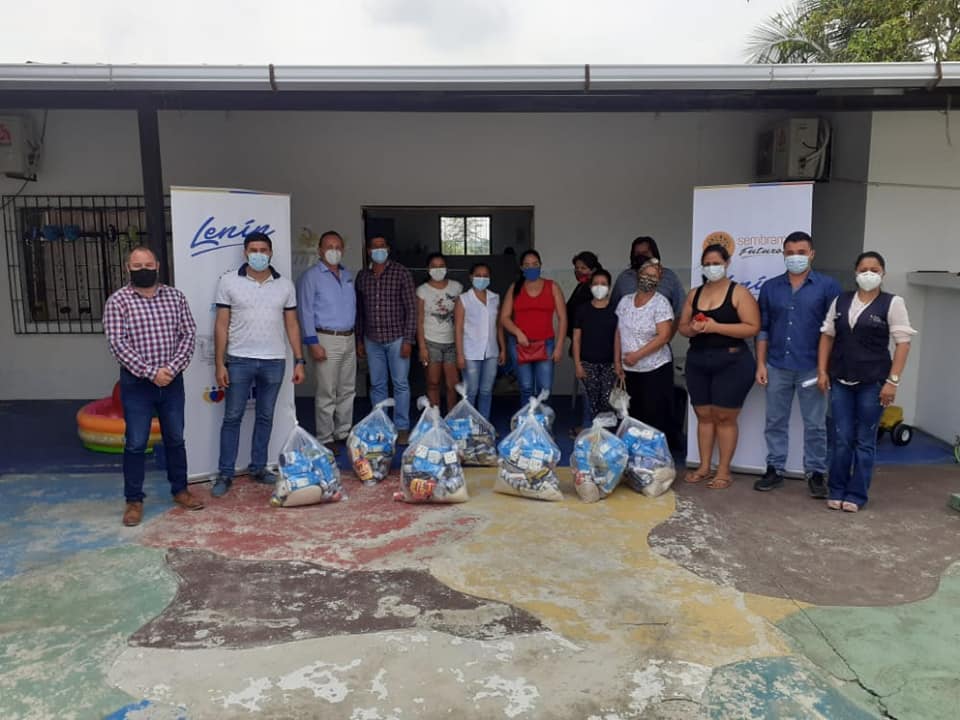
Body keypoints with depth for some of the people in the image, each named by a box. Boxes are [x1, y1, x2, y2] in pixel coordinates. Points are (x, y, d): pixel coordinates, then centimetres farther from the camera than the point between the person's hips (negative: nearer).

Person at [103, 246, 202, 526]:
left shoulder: (174, 296, 4)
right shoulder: (118, 301, -6)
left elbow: (188, 333, 0)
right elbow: (118, 344, -13)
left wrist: (172, 368, -13)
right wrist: (151, 372, -18)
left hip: (172, 381, 3)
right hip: (137, 384, -3)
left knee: (175, 439, 13)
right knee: (135, 444, 4)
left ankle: (180, 490, 27)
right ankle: (134, 500, 16)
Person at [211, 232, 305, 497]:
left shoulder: (285, 285, 5)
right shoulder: (229, 282, -1)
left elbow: (292, 325, 8)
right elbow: (221, 325, -1)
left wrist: (299, 360, 3)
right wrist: (220, 363, -6)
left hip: (274, 361, 2)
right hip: (239, 360, -2)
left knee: (265, 417, 11)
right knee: (232, 417, 4)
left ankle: (258, 467, 24)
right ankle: (225, 473, 13)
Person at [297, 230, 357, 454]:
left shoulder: (348, 275, 14)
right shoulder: (311, 276, -5)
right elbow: (306, 311, -9)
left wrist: (356, 337, 14)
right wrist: (313, 343, -15)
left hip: (349, 339, 7)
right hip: (327, 339, -6)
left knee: (347, 390, 12)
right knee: (327, 394, -3)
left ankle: (344, 432, 24)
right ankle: (325, 439, 5)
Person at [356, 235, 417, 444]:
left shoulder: (401, 273, -5)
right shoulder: (362, 276, 7)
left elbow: (411, 308, -6)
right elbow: (359, 310, 13)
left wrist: (408, 340, -11)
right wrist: (359, 340, 11)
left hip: (396, 338, -4)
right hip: (372, 340, 4)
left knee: (401, 384, 1)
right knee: (377, 385, 9)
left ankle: (402, 428, 10)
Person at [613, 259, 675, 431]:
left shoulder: (661, 303, -9)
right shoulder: (625, 301, 6)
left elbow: (664, 336, -17)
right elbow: (619, 333, 11)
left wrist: (637, 355, -19)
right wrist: (617, 361, 7)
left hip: (655, 369, -5)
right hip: (629, 370, 5)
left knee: (655, 417, -3)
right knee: (633, 415, 10)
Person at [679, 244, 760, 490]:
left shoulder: (739, 293, -5)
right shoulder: (694, 294, 12)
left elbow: (753, 327, -13)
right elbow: (682, 326, 14)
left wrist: (716, 327, -20)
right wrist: (693, 329, -10)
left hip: (731, 362, -5)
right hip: (697, 361, 5)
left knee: (724, 417, -1)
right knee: (703, 415, 9)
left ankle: (724, 471, 8)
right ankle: (704, 467, 18)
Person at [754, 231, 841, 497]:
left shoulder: (828, 286, -1)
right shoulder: (770, 287, 7)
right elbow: (763, 329, 9)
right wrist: (761, 364, 3)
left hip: (811, 368, -3)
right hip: (777, 367, 3)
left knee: (815, 425, 5)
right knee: (775, 422, 9)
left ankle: (816, 473, 17)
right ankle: (774, 470, 20)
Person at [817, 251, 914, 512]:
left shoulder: (892, 303, -2)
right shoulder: (840, 301, 8)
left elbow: (903, 344, -5)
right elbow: (827, 336, 12)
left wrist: (892, 381, -11)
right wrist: (822, 371, 4)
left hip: (873, 382, -3)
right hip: (841, 380, 3)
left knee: (865, 441, 5)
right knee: (842, 439, 6)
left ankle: (857, 495, 14)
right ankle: (837, 491, 17)